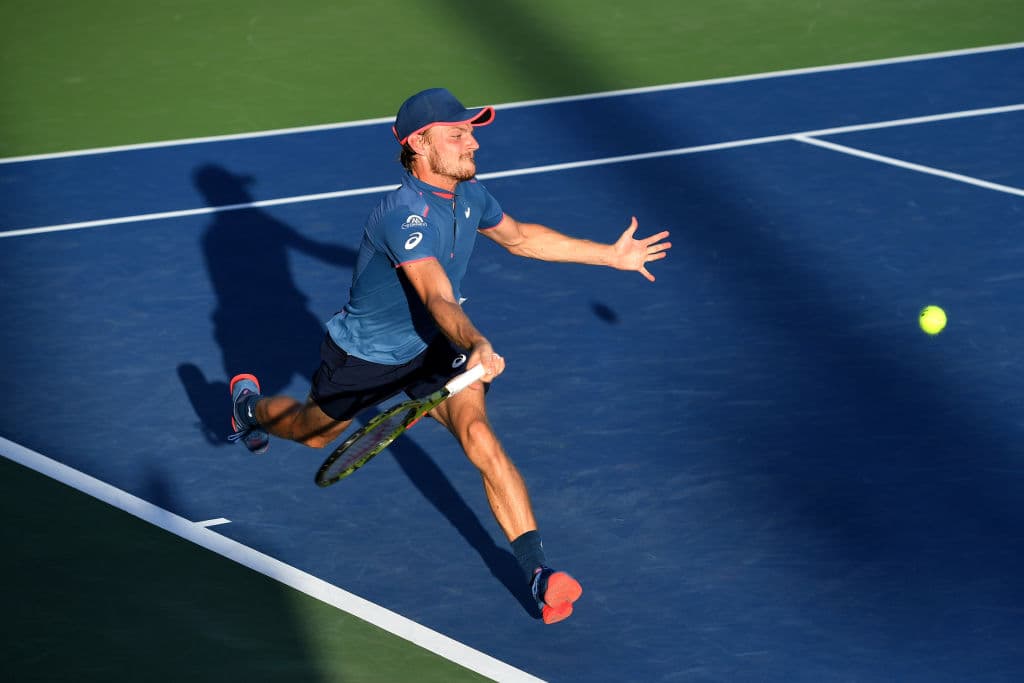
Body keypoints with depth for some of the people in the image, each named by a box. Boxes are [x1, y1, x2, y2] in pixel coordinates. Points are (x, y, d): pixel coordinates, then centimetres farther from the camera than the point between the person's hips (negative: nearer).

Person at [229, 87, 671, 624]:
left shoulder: (469, 194, -10)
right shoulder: (406, 215, -35)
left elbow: (519, 237, 12)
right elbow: (439, 300, -49)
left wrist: (611, 255, 15)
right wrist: (476, 346, -69)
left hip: (433, 349, 4)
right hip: (363, 355, -4)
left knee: (479, 437, -22)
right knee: (313, 435, 23)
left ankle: (537, 571, -28)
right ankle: (249, 403, 60)